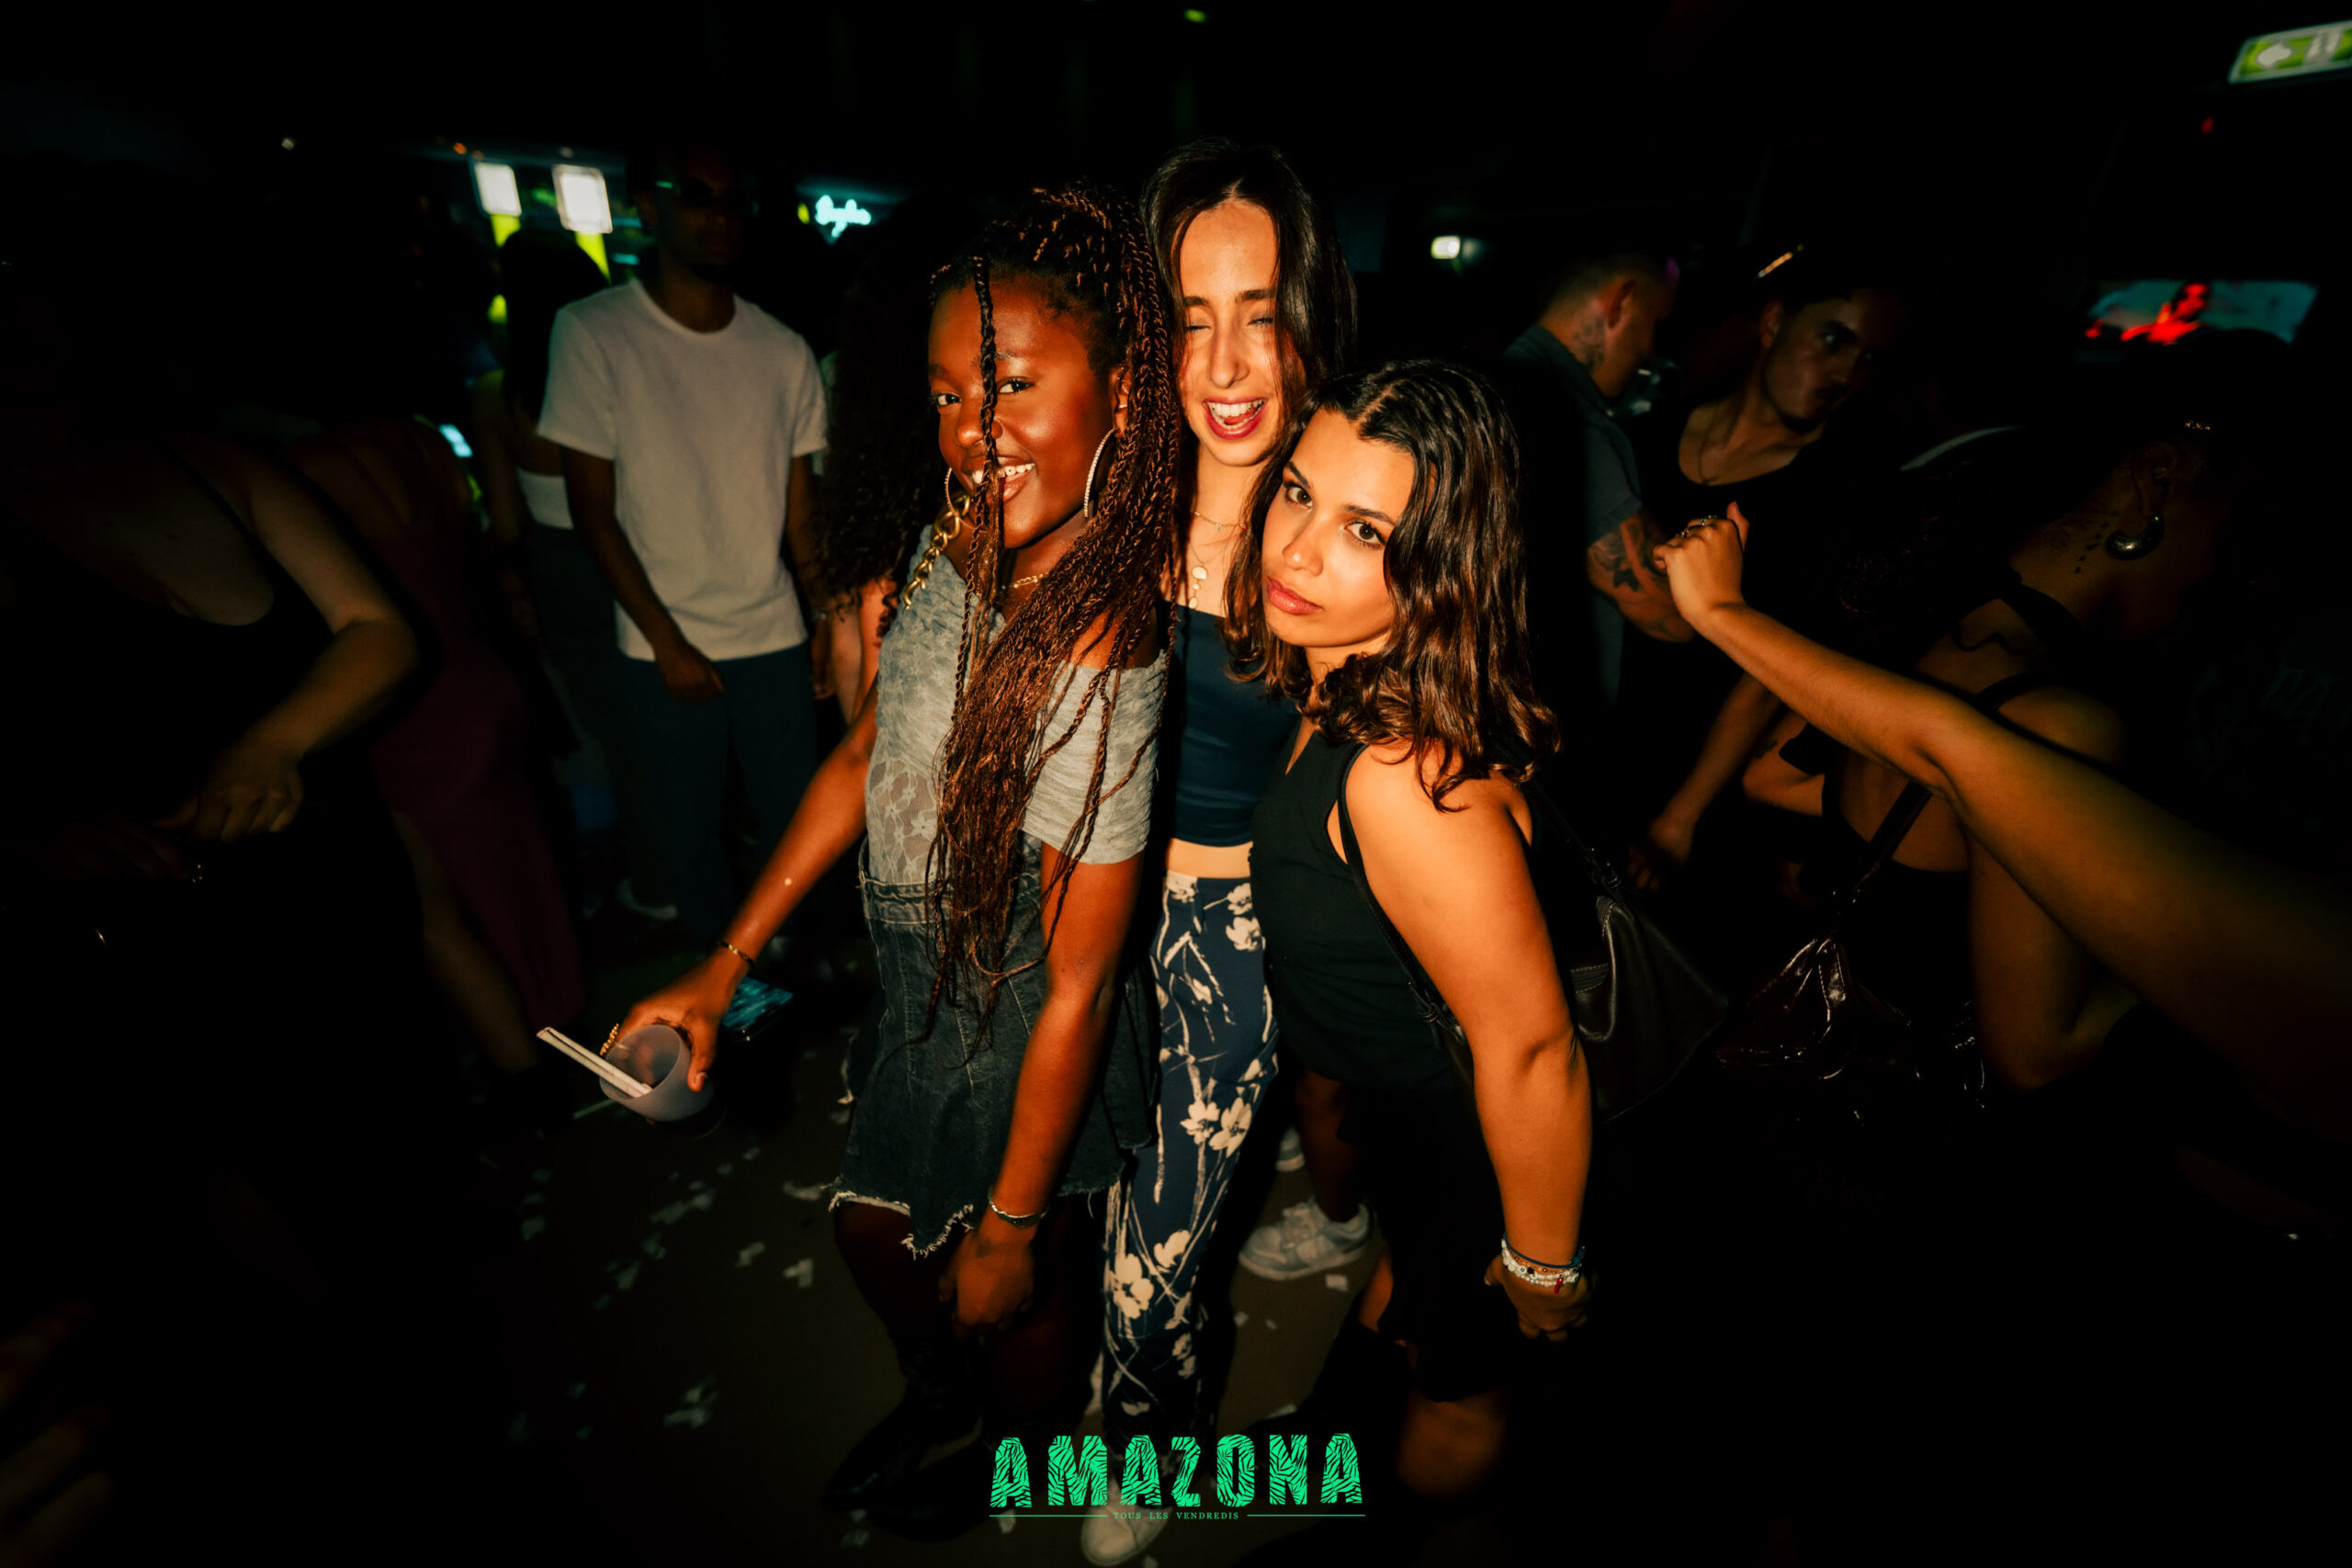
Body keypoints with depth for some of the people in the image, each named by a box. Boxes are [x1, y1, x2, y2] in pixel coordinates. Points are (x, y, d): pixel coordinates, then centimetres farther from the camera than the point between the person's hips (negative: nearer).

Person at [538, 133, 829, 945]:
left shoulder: (785, 351, 3)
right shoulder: (592, 333, -4)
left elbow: (799, 509, 7)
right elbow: (593, 509, -4)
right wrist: (667, 643, -8)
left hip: (776, 638, 2)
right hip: (665, 648, -1)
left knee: (795, 819, 7)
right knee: (688, 830, 7)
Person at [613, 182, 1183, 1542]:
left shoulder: (1097, 664, -34)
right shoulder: (956, 546, -8)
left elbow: (1075, 991, -26)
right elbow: (871, 752, 2)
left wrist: (1011, 1225, -12)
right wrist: (725, 966, 4)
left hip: (1026, 1047, -7)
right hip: (926, 992, 8)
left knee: (1024, 1296, 24)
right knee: (873, 1230, 32)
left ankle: (1018, 1454, 62)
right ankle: (940, 1389, 67)